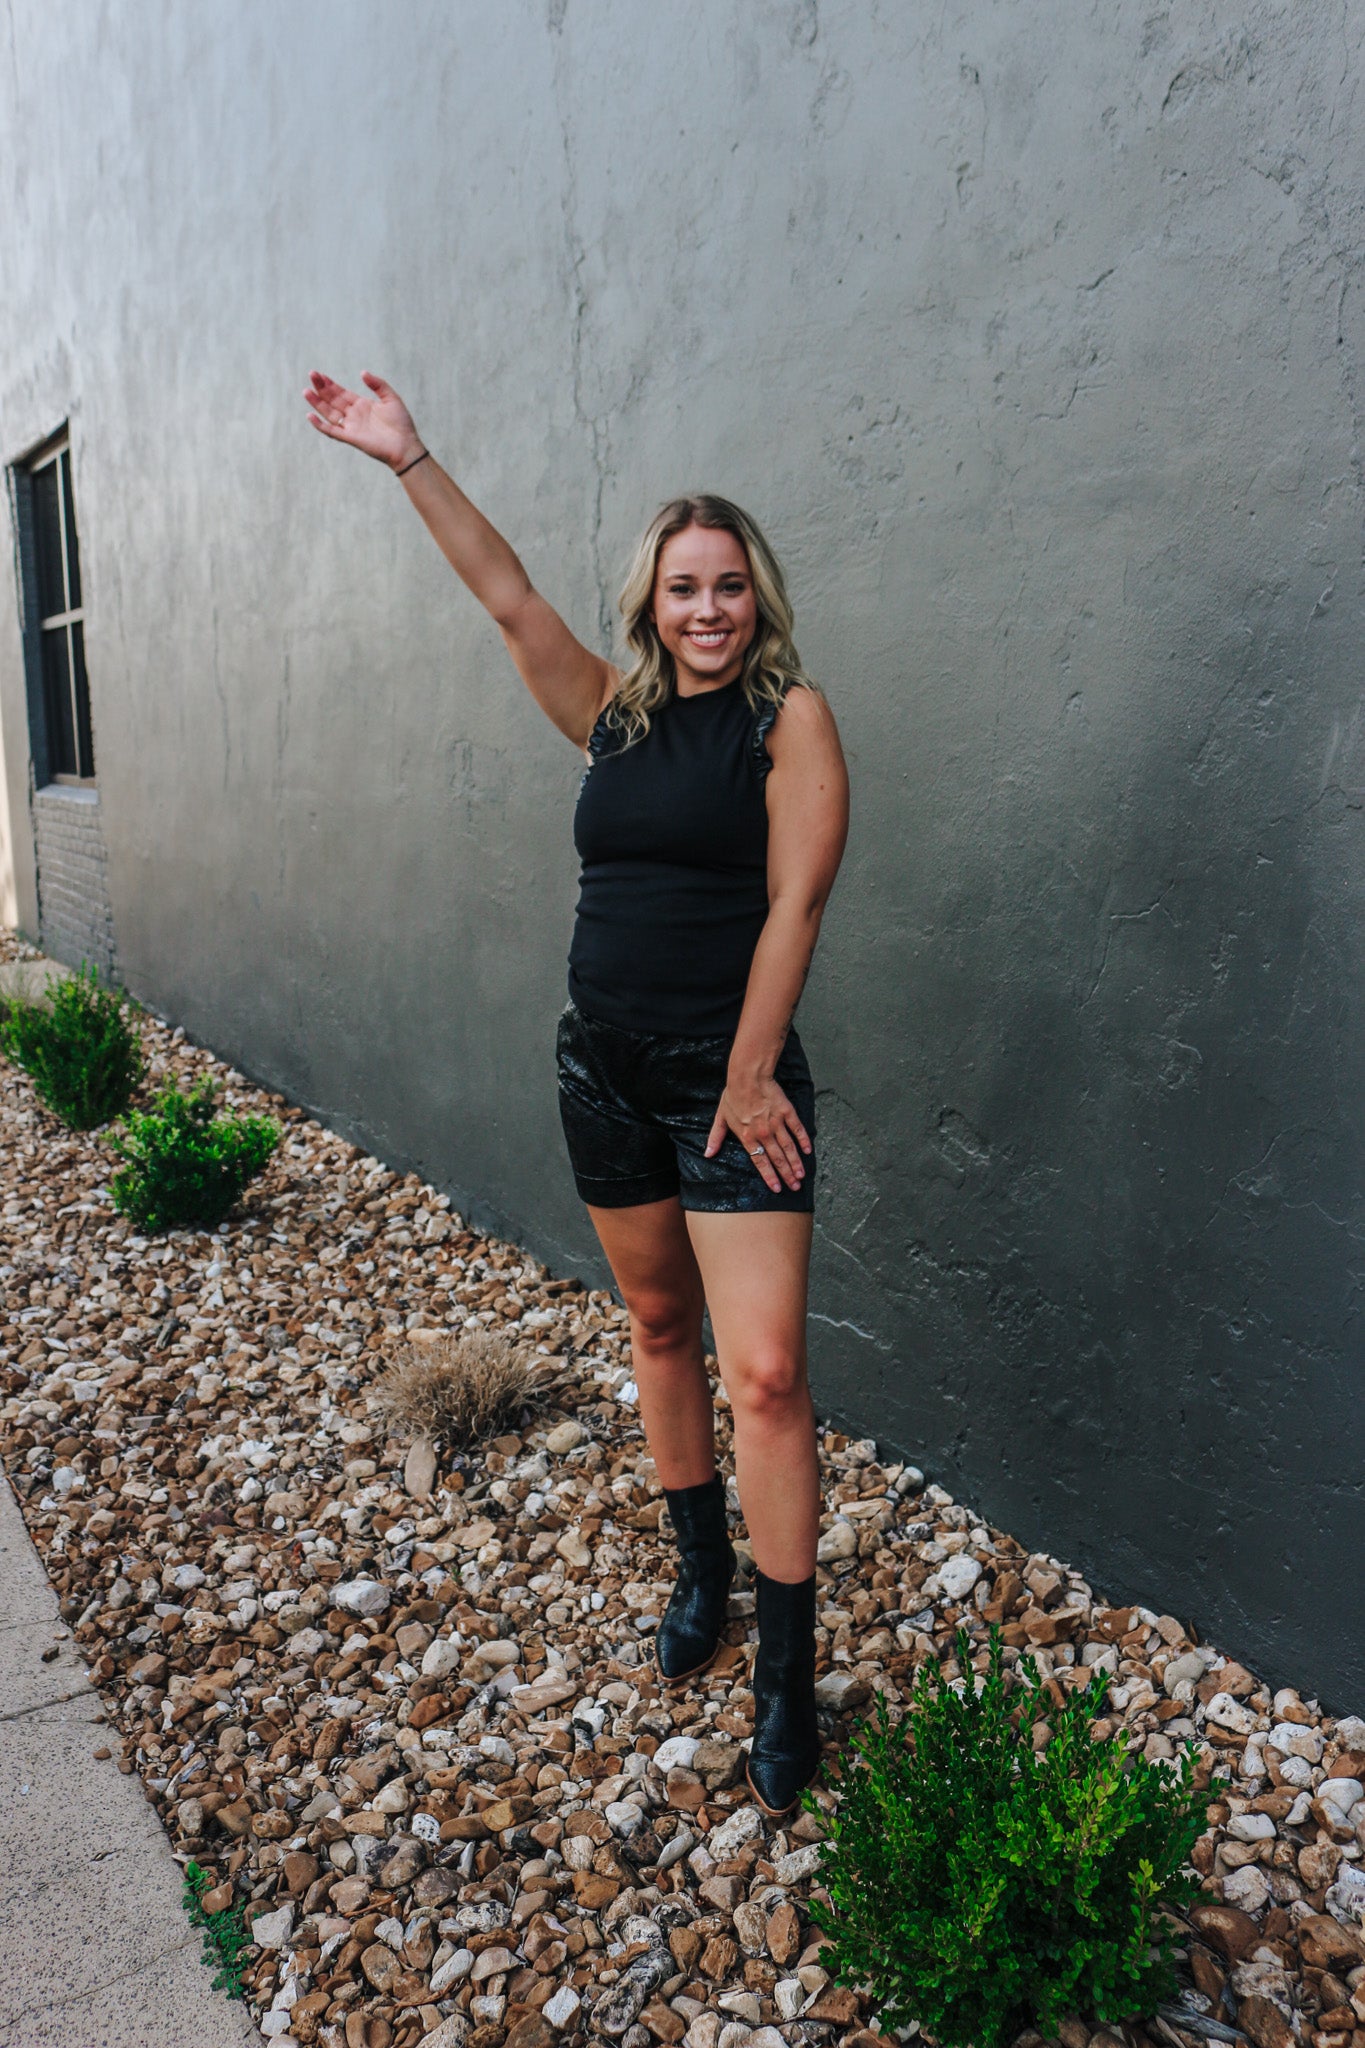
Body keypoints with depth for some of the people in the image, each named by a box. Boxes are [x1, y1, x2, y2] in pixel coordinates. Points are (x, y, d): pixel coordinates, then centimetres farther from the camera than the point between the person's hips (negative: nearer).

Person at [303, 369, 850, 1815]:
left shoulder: (790, 716, -5)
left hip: (728, 1074, -6)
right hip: (603, 1069, 6)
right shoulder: (614, 719, 9)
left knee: (765, 1372, -9)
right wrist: (408, 460, 8)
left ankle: (787, 1678, 5)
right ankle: (700, 1571, 35)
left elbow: (793, 905, -12)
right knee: (658, 1328, 16)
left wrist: (748, 1078, -15)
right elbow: (507, 597, 9)